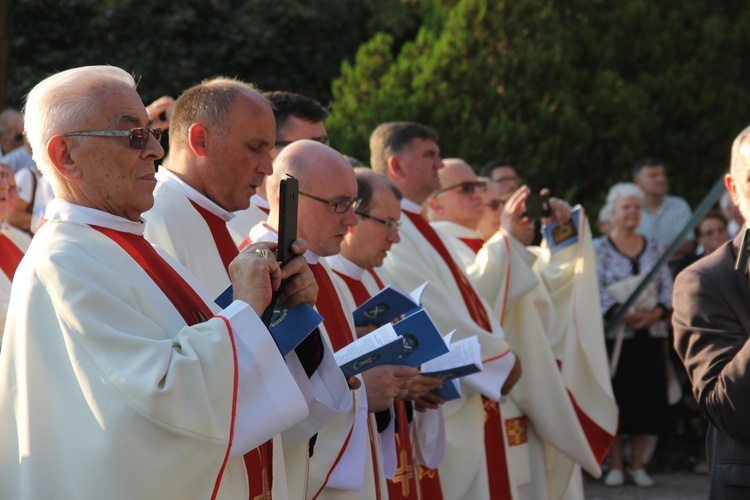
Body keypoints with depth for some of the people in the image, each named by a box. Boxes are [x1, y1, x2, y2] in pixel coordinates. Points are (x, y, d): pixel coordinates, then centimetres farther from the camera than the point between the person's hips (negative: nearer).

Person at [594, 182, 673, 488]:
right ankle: (615, 465, 8)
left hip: (650, 334, 3)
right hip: (614, 334, -3)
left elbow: (667, 287, 6)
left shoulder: (654, 247, 11)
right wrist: (622, 313, -21)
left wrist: (655, 312, -13)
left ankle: (637, 465, 12)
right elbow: (595, 290, -8)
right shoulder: (599, 248, 1)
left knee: (647, 399, 2)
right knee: (616, 399, -2)